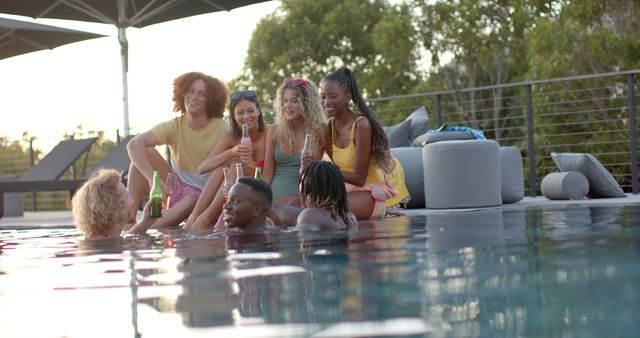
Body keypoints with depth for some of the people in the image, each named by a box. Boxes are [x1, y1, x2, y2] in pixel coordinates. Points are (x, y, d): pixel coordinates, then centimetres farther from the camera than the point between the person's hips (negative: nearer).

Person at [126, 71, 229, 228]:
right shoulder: (174, 126, -6)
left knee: (191, 200, -38)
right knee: (145, 152, -13)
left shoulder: (222, 129, -12)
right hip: (176, 188, 4)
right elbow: (134, 144, -19)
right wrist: (152, 178, -34)